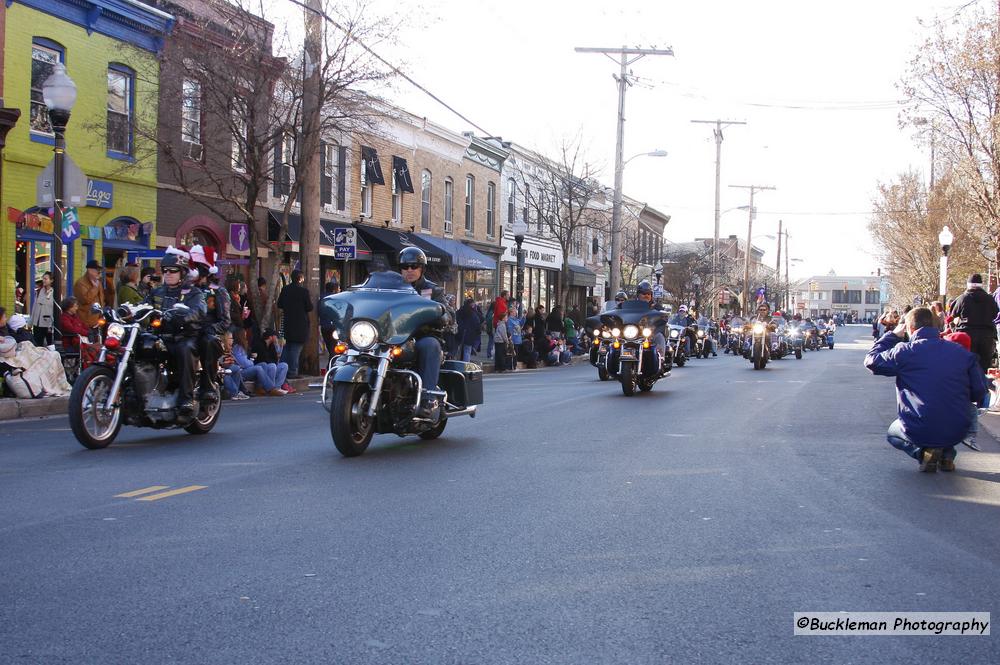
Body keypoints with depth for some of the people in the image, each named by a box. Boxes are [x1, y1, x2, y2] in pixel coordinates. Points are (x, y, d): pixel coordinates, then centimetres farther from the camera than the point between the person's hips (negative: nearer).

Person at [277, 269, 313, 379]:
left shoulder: (285, 289, 3)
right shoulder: (303, 291, -14)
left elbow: (279, 305, 9)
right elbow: (309, 307, -11)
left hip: (287, 322, 6)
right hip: (300, 323, -6)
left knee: (287, 346, 18)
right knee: (296, 348, -1)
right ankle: (292, 372, -2)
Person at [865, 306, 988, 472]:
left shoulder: (904, 351, -9)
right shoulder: (962, 352, 1)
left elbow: (871, 361, 6)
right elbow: (979, 393, 4)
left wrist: (892, 335, 16)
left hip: (919, 432, -3)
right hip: (958, 433, 4)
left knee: (892, 433, 31)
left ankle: (923, 451, 1)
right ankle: (947, 453, 12)